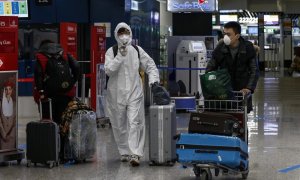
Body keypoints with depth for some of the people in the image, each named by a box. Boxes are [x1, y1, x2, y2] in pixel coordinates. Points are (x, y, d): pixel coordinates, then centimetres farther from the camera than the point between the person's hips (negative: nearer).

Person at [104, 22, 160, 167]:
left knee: (135, 122, -10)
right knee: (119, 125, 8)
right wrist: (120, 56, -19)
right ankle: (124, 152, 23)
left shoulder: (137, 50, 6)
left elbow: (150, 65, 14)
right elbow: (108, 70, -14)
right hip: (116, 93, 0)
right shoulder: (111, 52, -1)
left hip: (134, 92, 0)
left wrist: (153, 78, -2)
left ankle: (134, 154, -14)